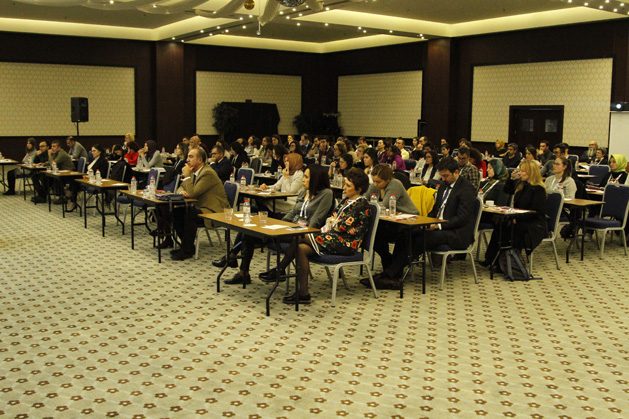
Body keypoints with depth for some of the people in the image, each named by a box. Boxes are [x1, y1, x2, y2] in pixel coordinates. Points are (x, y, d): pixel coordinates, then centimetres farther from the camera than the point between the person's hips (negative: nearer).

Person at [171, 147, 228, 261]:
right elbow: (182, 187, 17)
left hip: (214, 211, -9)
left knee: (189, 215, -30)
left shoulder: (208, 173, -19)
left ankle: (187, 250, -17)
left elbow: (192, 193, -25)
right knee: (176, 212, -4)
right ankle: (186, 245, 4)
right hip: (201, 206, 9)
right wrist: (182, 191, -7)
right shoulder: (195, 172, 9)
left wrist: (187, 176, -15)